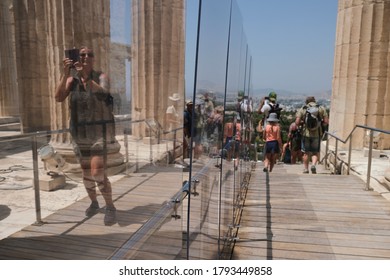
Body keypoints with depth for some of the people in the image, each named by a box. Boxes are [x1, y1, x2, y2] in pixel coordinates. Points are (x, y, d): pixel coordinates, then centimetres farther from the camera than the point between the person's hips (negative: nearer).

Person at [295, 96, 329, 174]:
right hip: (317, 134, 0)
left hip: (306, 133, 0)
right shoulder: (321, 108, 4)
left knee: (306, 152, 13)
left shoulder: (302, 109, 2)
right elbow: (326, 122, -2)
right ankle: (313, 165, -11)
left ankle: (306, 169, 19)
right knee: (316, 152, 11)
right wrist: (320, 123, 17)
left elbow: (297, 122, -6)